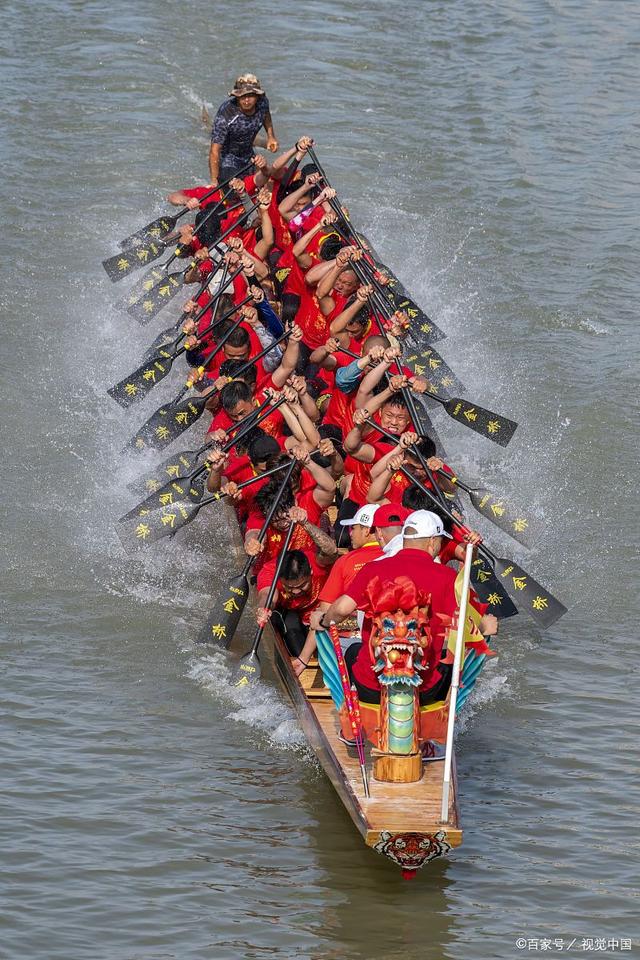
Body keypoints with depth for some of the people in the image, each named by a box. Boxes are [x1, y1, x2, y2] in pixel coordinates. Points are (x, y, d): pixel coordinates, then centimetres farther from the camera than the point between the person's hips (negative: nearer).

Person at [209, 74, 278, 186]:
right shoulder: (225, 116, -35)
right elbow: (214, 151, -33)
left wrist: (271, 136, 2)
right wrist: (214, 182, -36)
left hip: (248, 156, 6)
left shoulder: (262, 102, -17)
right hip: (227, 159, -6)